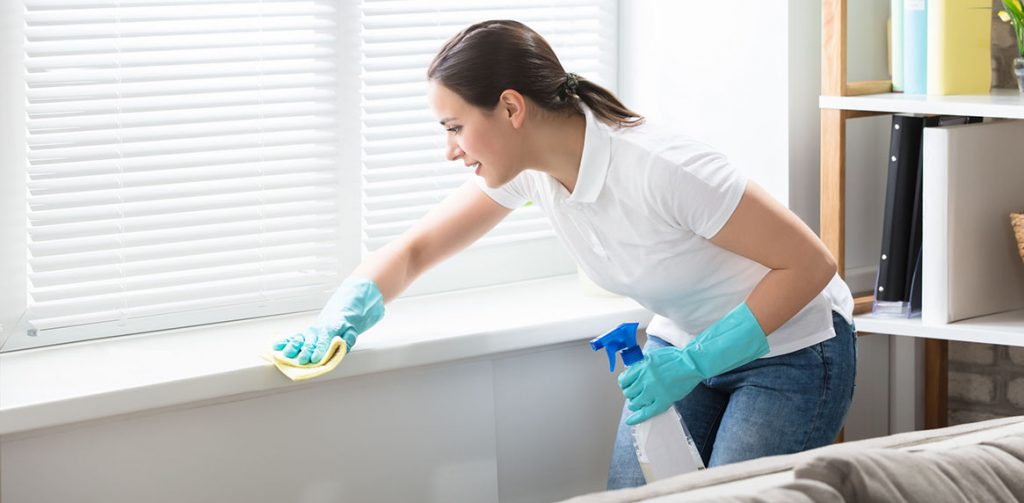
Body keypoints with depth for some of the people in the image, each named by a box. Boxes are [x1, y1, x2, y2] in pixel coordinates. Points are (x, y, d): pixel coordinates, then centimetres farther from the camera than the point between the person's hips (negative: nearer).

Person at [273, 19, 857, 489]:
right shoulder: (529, 168, -11)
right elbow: (415, 250, 0)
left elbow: (810, 263, -27)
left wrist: (695, 362, -28)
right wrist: (342, 317, -20)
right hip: (684, 341, 7)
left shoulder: (659, 169, -33)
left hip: (788, 349, -7)